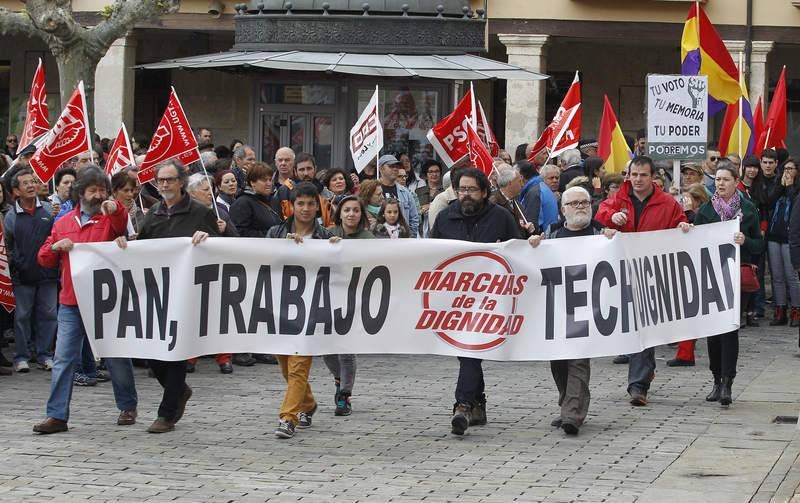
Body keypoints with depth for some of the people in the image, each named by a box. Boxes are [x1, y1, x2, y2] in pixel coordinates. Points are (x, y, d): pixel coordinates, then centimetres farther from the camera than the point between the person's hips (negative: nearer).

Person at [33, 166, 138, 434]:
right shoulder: (63, 223, 12)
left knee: (117, 357, 8)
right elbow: (44, 259, 15)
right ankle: (57, 415, 0)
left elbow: (122, 224, -23)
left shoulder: (111, 217, 2)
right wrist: (56, 246, -6)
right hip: (70, 303, 3)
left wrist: (115, 208, -44)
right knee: (63, 359, -2)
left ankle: (128, 407, 24)